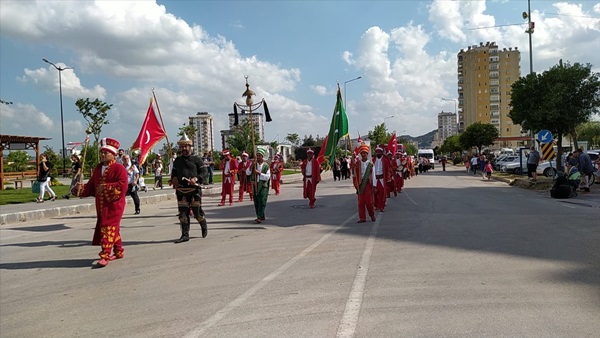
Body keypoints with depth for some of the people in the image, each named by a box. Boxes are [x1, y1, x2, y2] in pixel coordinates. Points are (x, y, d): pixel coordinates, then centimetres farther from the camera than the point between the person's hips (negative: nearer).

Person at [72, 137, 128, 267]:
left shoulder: (119, 169, -9)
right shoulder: (98, 168, 14)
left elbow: (122, 186, -21)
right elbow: (91, 186, 13)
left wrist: (105, 187, -19)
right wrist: (81, 188, -6)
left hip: (114, 205, -7)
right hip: (101, 205, 7)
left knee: (108, 229, -10)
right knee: (113, 229, 15)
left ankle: (105, 256, -9)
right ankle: (118, 252, 28)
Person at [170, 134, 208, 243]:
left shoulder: (196, 159, 1)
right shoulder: (177, 160, 15)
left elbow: (204, 171, -3)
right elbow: (174, 172, 22)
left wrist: (196, 178, -19)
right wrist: (173, 179, 0)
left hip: (194, 189, -4)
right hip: (181, 190, 4)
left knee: (197, 211, 1)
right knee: (183, 212, 2)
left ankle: (204, 227, 30)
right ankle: (185, 235, 7)